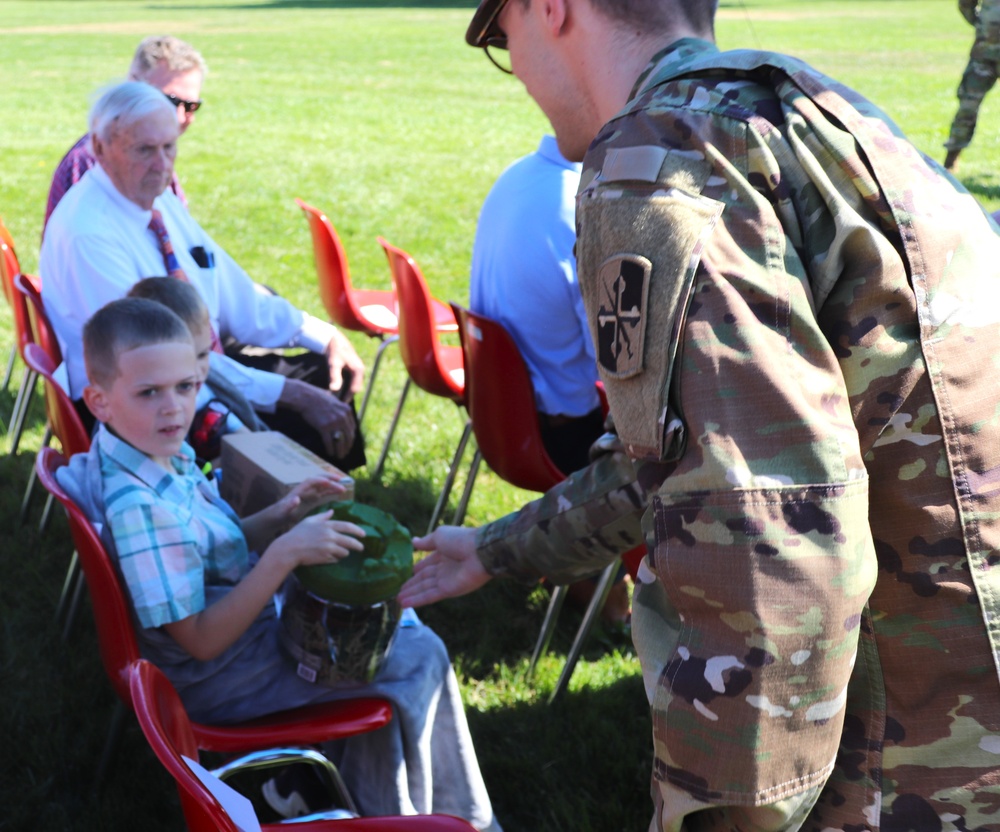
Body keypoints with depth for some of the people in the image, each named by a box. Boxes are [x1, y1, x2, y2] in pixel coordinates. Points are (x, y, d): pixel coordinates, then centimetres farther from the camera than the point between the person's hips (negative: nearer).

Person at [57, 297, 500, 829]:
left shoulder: (161, 452, -4)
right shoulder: (137, 508, -33)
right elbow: (202, 641, -29)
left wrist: (281, 518, -9)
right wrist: (285, 553, -34)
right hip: (217, 678, -10)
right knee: (418, 659, -5)